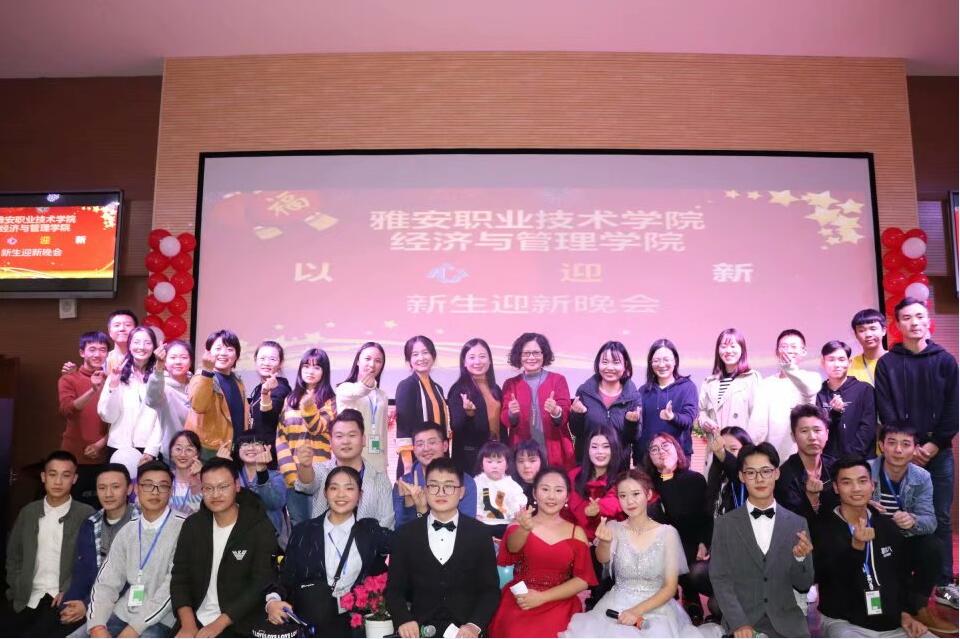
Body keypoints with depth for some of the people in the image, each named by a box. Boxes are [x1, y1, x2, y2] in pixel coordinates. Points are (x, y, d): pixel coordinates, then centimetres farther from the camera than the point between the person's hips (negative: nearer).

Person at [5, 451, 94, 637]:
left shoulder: (86, 515, -2)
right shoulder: (28, 512, 11)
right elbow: (13, 557, 16)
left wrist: (68, 592, -14)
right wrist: (18, 593, 5)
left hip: (65, 601, -4)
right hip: (29, 600, 4)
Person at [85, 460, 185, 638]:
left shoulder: (183, 529, -9)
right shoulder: (127, 532, 11)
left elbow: (173, 588, -15)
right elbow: (106, 583, 6)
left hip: (159, 621, -5)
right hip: (122, 615, 6)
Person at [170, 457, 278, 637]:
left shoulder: (261, 528, -8)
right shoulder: (192, 525, 6)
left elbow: (261, 585, -13)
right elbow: (179, 577, 5)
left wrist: (218, 625, -18)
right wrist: (188, 624, -9)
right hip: (195, 621, 4)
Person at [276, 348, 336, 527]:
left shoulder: (330, 400, 2)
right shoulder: (290, 399, 13)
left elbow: (318, 428, -13)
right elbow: (280, 436, 7)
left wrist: (309, 406, -31)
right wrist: (289, 471, -4)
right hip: (293, 474, 4)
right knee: (297, 523, 9)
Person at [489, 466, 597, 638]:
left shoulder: (576, 532, 9)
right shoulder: (517, 526, 6)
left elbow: (583, 580, 3)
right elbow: (512, 548, -16)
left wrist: (542, 597, -10)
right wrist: (525, 529, -39)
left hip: (558, 606, 0)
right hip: (518, 603, 0)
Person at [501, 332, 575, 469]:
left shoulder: (558, 380, 5)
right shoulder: (510, 384, 9)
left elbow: (565, 415, -4)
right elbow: (504, 421, 1)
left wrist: (556, 411, -27)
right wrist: (511, 414, -21)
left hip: (555, 453, -1)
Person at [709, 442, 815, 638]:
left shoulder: (797, 523, 3)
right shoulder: (724, 524, -1)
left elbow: (803, 585, 4)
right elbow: (720, 579, -4)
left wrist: (800, 558, -16)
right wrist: (739, 623, -16)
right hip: (741, 623, -2)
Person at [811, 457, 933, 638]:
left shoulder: (889, 527, 9)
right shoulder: (822, 528, -9)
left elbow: (902, 576, 20)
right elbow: (825, 577, -21)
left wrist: (906, 612, 10)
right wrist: (856, 546, -33)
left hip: (893, 624, 6)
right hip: (844, 623, -5)